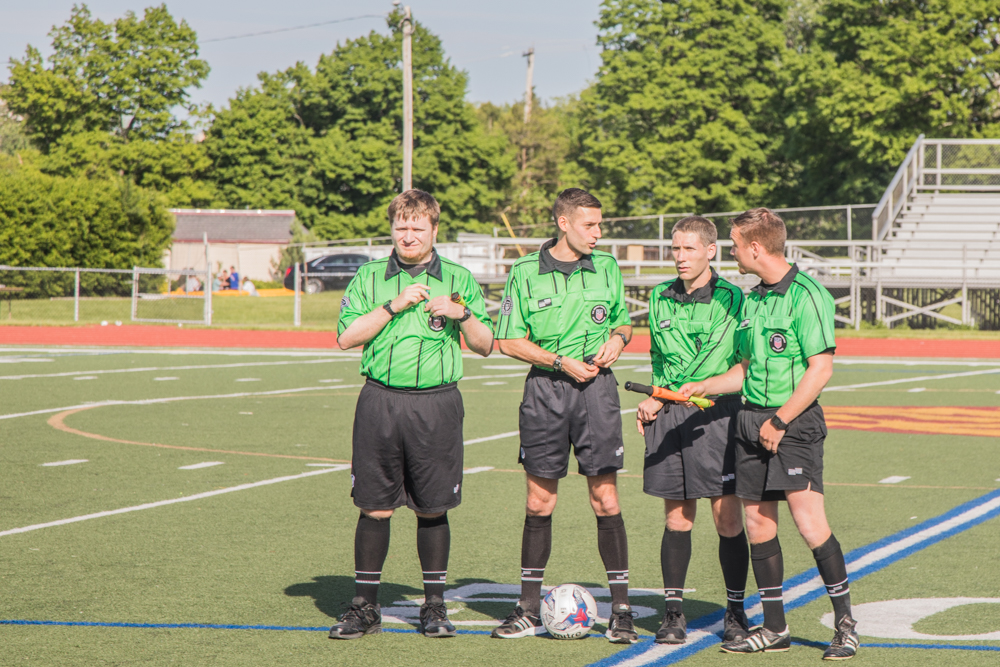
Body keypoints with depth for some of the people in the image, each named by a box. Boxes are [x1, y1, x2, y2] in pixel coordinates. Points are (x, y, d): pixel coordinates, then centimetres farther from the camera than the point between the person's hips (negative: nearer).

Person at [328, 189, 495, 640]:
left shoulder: (458, 279, 8)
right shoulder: (370, 277, 8)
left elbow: (485, 346, 9)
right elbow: (346, 337, -2)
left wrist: (463, 314, -10)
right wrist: (394, 306, -11)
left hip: (436, 404, 0)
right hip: (380, 403, 0)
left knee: (432, 509, 4)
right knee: (375, 507, 1)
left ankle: (434, 605, 15)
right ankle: (365, 607, 10)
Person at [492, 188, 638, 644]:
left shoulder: (607, 268, 8)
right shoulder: (525, 273, 0)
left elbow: (623, 318, 21)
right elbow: (508, 341, 0)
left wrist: (618, 337, -2)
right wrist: (561, 361, -10)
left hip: (597, 386, 1)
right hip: (545, 388, -1)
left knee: (605, 499, -3)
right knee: (539, 501, 4)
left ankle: (621, 610, 2)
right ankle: (529, 610, 13)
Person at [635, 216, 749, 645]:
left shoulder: (732, 300, -3)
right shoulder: (660, 299, 12)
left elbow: (743, 363, -4)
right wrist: (654, 402, 9)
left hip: (716, 413, -3)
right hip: (669, 417, 4)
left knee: (728, 517, -3)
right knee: (677, 517, 5)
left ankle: (735, 611, 9)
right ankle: (673, 612, 12)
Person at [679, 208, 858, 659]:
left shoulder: (806, 296, -12)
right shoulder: (751, 300, 14)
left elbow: (821, 369, -16)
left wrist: (779, 421, -17)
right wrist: (703, 386, 10)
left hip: (794, 421, -8)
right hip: (751, 419, 8)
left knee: (809, 522, -14)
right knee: (758, 522, 7)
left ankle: (845, 624, -4)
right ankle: (774, 628, 16)